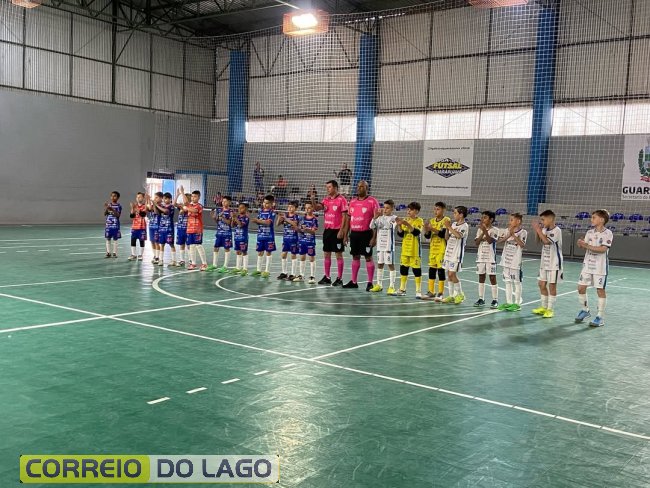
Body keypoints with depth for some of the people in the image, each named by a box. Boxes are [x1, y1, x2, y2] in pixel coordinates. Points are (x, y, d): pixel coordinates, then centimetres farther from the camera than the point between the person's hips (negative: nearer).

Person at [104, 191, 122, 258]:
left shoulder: (119, 205, -2)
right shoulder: (108, 204, 4)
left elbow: (118, 215, -12)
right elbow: (105, 214, 0)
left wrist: (112, 210, -24)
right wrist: (106, 208, -18)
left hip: (115, 225, -3)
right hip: (108, 224, 3)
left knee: (115, 239, 2)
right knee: (108, 239, 4)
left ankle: (114, 253, 8)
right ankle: (108, 252, 11)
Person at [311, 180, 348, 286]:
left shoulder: (341, 199, -9)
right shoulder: (326, 199, 11)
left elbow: (344, 216, -11)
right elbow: (317, 208, 2)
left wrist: (341, 231, -16)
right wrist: (312, 198, -13)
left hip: (337, 231, -7)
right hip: (327, 230, 7)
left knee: (338, 255, 0)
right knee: (326, 254, 10)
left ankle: (339, 278, 6)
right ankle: (327, 277, 18)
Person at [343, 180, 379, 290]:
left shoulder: (372, 201, -6)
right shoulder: (352, 201, 11)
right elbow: (349, 218, 16)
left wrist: (374, 237, -15)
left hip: (366, 233, -6)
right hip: (354, 233, 6)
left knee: (368, 257, -1)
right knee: (355, 257, 11)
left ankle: (370, 283, 5)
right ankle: (354, 282, 19)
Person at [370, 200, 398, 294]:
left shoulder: (393, 218, -5)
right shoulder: (380, 218, 8)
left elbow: (393, 226, -21)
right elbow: (372, 226, 1)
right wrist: (375, 217, -12)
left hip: (389, 245, -5)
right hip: (380, 245, 5)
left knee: (391, 264, -2)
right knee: (379, 264, 11)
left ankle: (391, 286, 1)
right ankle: (379, 284, 22)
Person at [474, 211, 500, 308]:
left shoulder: (494, 230, -7)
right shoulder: (480, 229, 7)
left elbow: (490, 241, -21)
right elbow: (476, 242, -3)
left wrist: (485, 231, -28)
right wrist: (482, 233, -16)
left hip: (490, 257, -5)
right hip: (480, 257, 5)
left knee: (492, 278, -3)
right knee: (481, 277, 9)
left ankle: (495, 300, 1)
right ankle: (481, 298, 16)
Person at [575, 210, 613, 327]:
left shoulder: (607, 233, -10)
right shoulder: (590, 232, 7)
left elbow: (603, 249, -20)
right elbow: (586, 247, 3)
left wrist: (587, 246, -24)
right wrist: (581, 244, -19)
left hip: (600, 267, -5)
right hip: (587, 265, 5)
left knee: (600, 290, 1)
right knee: (581, 288, 5)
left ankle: (600, 317, 8)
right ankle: (585, 310, 26)